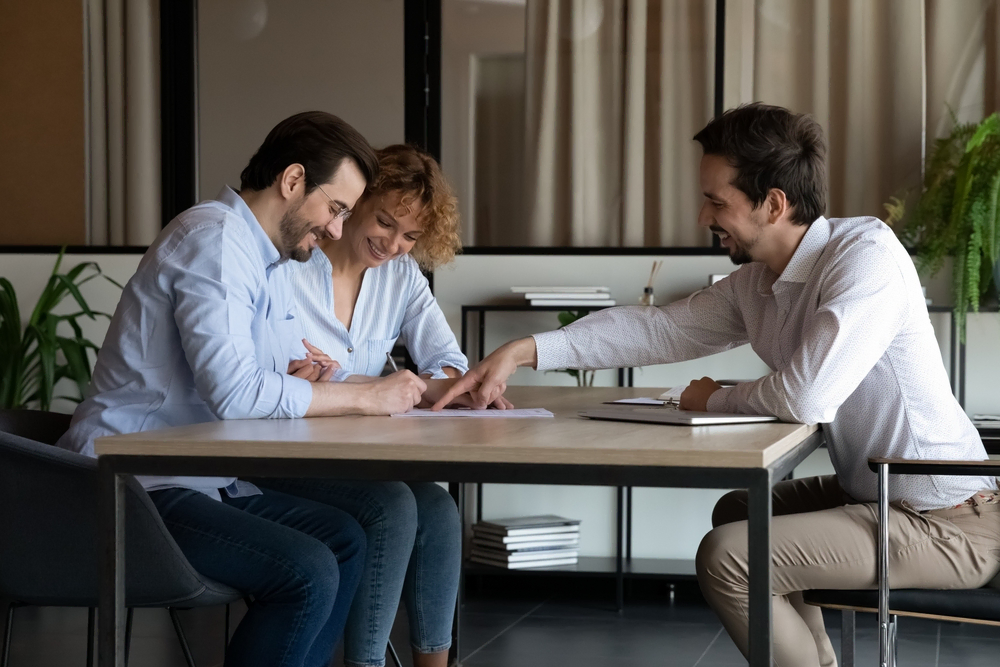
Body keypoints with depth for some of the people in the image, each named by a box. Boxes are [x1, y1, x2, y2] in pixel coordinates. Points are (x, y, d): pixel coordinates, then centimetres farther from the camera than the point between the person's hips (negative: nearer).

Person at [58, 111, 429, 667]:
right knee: (307, 572, -23)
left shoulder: (267, 256, 17)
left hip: (203, 481, 10)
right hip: (135, 487, -10)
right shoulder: (214, 239, -16)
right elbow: (233, 392, -25)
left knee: (345, 538, 4)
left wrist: (292, 377, 1)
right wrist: (365, 397, -17)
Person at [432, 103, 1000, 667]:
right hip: (876, 494, 9)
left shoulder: (866, 252, -22)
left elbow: (805, 398, -31)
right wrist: (525, 352, 4)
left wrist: (716, 399, -10)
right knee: (736, 512, 27)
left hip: (949, 521, -9)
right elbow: (657, 329, 12)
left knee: (725, 557, -15)